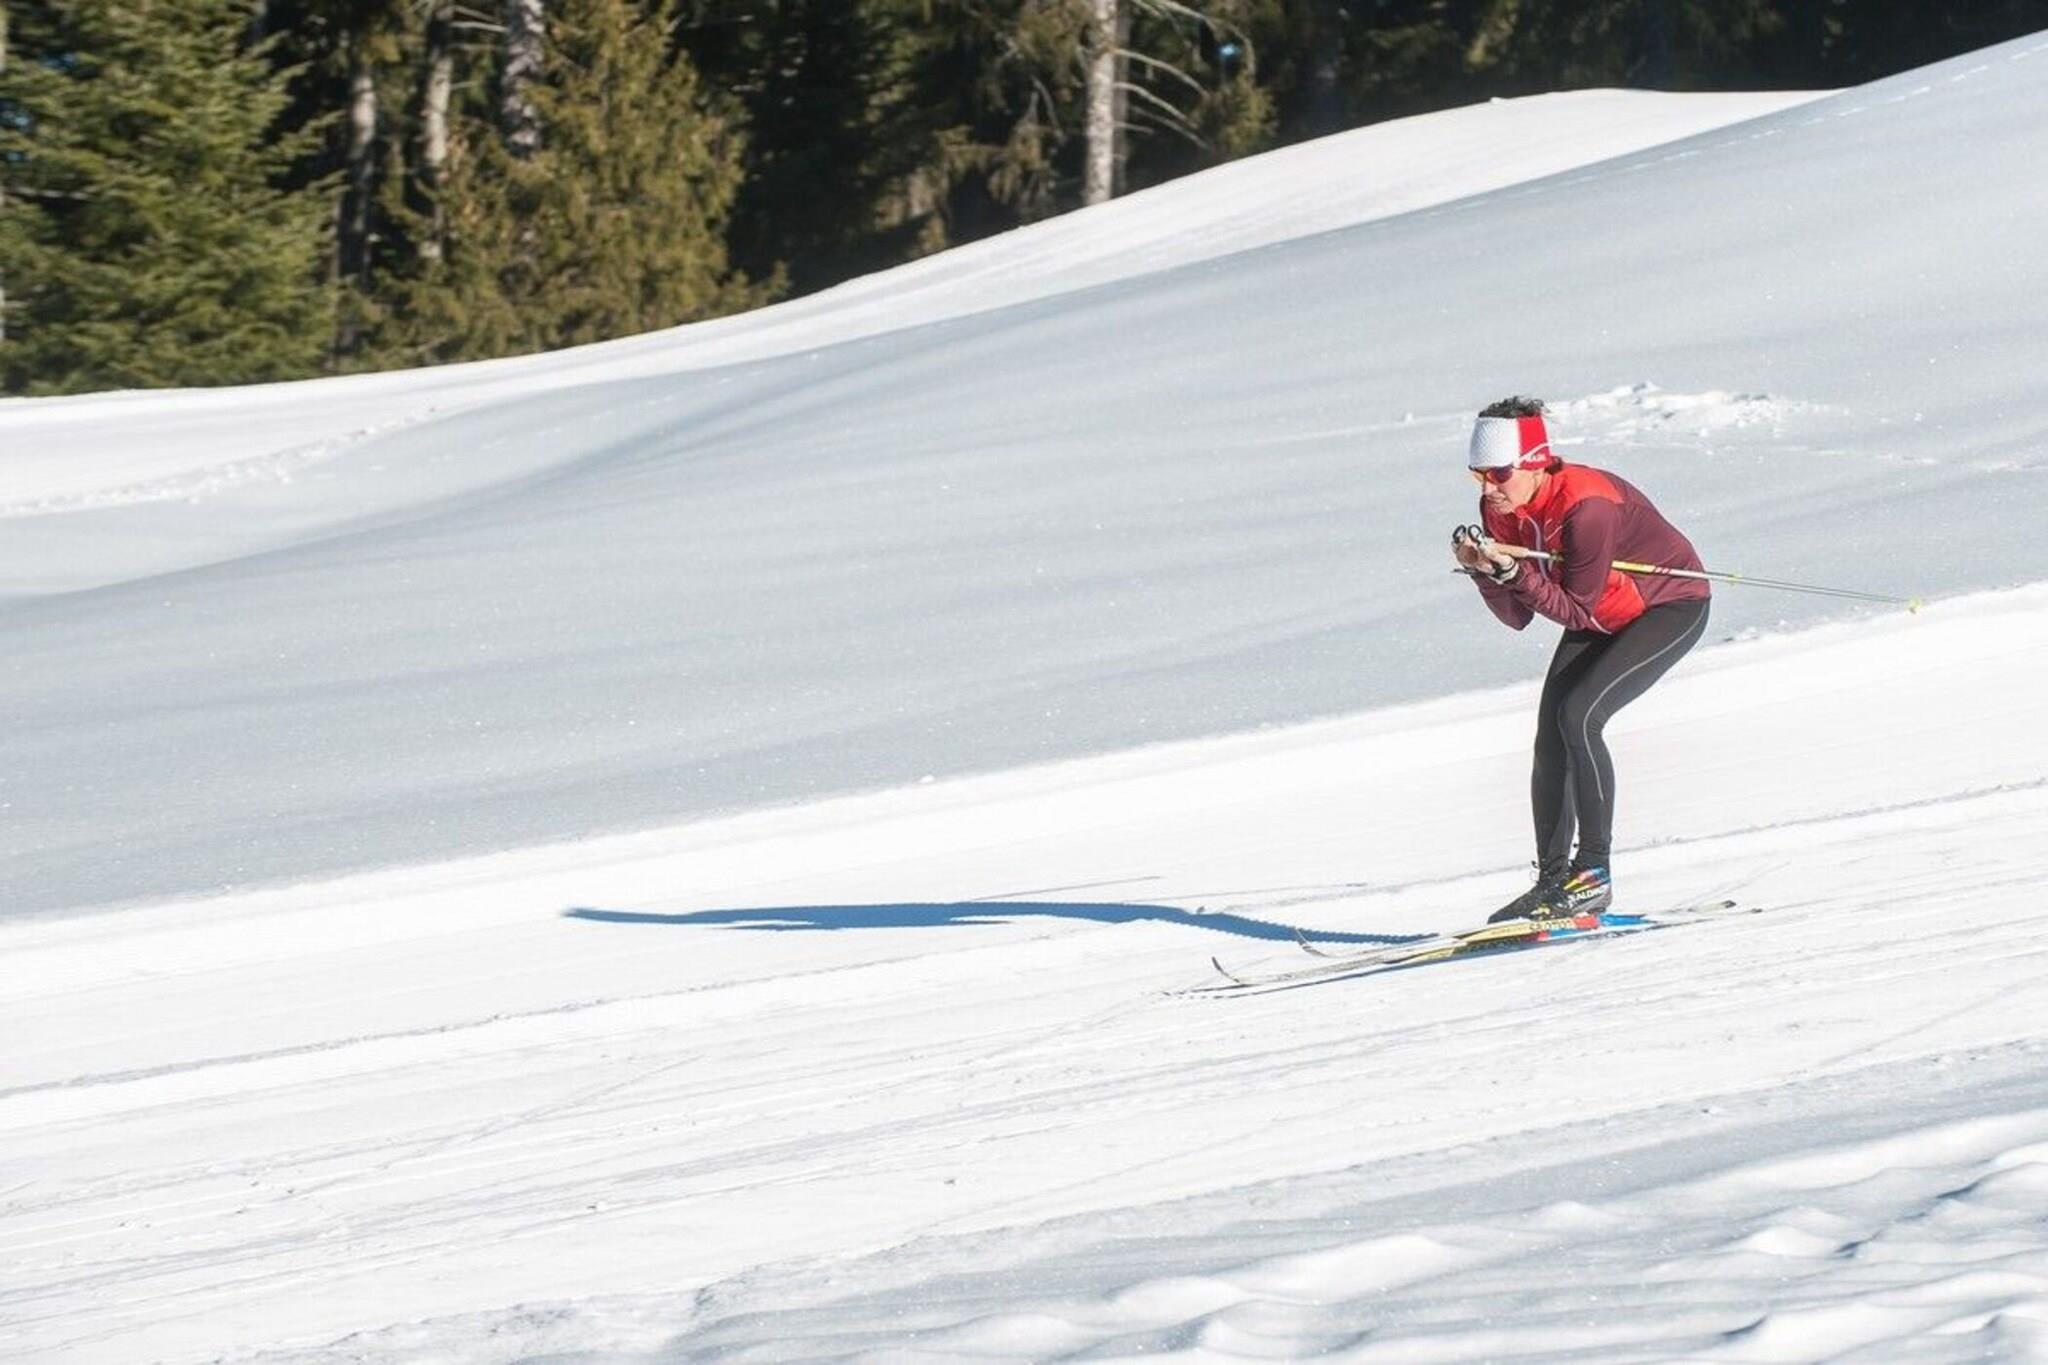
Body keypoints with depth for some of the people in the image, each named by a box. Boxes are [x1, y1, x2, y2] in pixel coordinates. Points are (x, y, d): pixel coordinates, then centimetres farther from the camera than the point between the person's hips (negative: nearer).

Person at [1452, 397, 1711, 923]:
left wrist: (1516, 571, -39)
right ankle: (1552, 879, 5)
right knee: (1551, 736, -4)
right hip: (1602, 618, 8)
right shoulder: (1501, 510, -11)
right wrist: (1486, 571, -24)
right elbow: (1518, 617, -7)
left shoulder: (1586, 506, -35)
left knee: (1578, 716, -23)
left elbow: (1577, 610, -29)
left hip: (1671, 608, -8)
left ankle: (1595, 873, -16)